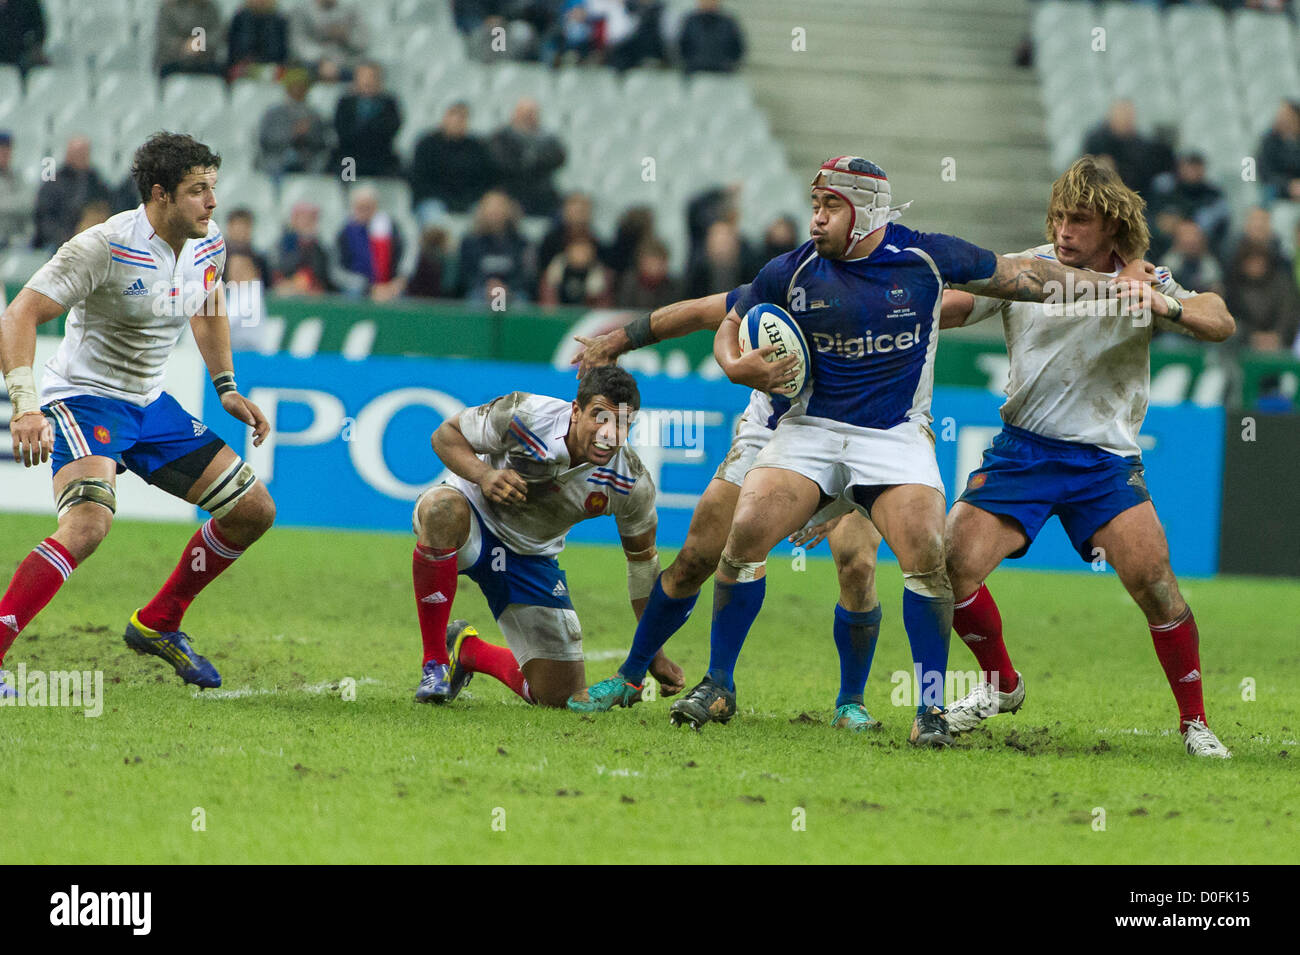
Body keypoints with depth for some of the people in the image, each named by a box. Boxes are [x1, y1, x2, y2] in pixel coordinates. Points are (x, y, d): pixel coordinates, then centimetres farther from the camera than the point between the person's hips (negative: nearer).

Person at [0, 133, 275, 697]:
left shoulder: (207, 244, 0)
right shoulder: (105, 248, -23)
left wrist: (227, 389, 20)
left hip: (150, 405, 8)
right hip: (84, 397, -8)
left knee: (253, 510, 8)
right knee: (90, 522, -34)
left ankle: (157, 625, 24)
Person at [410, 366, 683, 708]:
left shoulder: (632, 484, -18)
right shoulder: (524, 415, -27)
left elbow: (642, 558, -2)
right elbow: (446, 434, -12)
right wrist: (483, 474, -34)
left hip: (532, 558, 3)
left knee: (561, 695, -5)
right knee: (442, 508, -43)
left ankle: (469, 652, 29)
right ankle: (434, 664, -26)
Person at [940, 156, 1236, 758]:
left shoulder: (1141, 282, -2)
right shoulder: (1024, 270, 0)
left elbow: (1220, 323, -15)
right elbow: (947, 307, -1)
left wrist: (1164, 307, -34)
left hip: (1106, 457, -2)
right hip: (1022, 451, 2)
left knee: (1153, 582, -19)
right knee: (951, 567, -11)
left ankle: (1195, 723, -2)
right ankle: (1001, 685, 16)